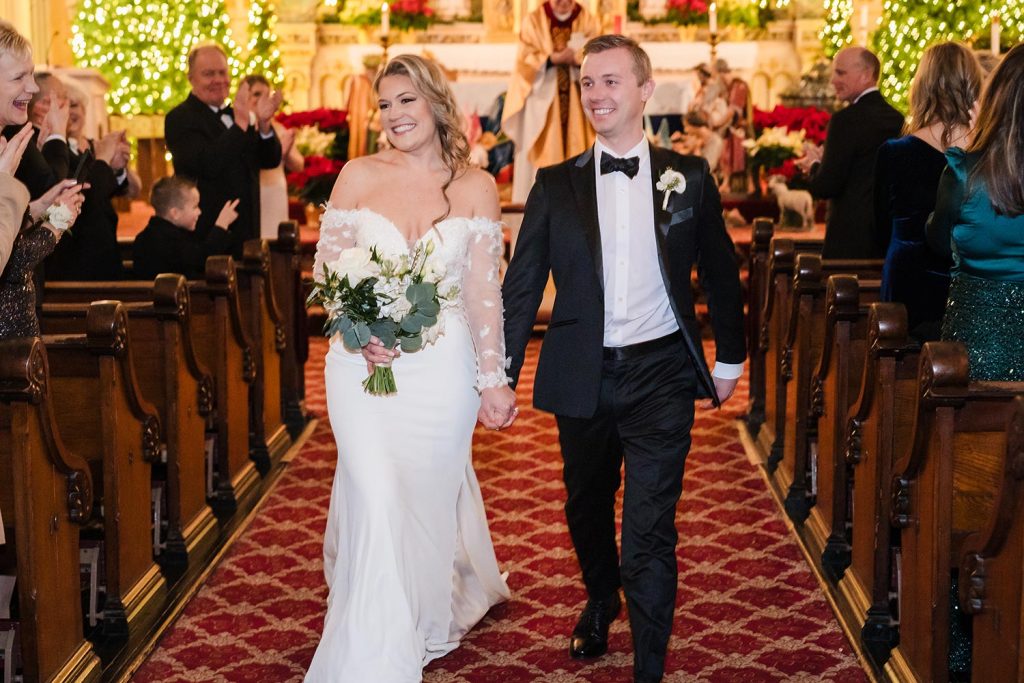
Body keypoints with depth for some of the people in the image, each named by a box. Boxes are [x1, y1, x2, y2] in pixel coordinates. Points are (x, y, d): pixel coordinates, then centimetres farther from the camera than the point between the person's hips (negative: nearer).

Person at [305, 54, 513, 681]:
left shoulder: (475, 187, 0)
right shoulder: (359, 176, 0)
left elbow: (484, 292, -1)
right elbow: (326, 267, 2)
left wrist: (494, 381, -4)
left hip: (442, 367, 0)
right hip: (364, 363, 0)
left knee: (431, 496, 12)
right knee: (376, 502, -6)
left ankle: (430, 621, 37)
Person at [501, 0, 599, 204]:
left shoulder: (587, 20, 4)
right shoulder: (534, 21, 0)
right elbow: (525, 59, -6)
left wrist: (577, 59, -23)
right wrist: (553, 59, -20)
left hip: (577, 99, 2)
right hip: (543, 96, -2)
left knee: (576, 145, 0)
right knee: (543, 148, -5)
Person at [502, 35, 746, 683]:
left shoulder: (688, 175, 1)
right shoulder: (556, 185, 1)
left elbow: (720, 270, 8)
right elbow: (521, 286, 1)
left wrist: (730, 358, 10)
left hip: (662, 373, -2)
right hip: (582, 378, 2)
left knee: (650, 531, -5)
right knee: (587, 508, 21)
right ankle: (600, 601, 50)